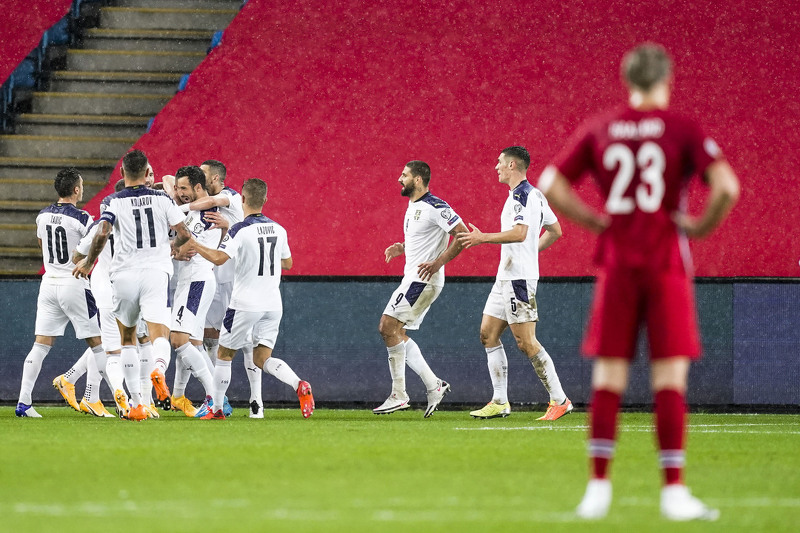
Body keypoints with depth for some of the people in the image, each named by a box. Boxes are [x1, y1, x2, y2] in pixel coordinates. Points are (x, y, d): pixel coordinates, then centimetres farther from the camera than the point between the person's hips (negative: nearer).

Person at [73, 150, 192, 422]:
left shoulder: (114, 201, -1)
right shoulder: (162, 198, 5)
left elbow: (102, 234, -15)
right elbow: (184, 234, 3)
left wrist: (88, 262, 0)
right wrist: (171, 246, 25)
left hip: (124, 274, 0)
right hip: (156, 272, 0)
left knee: (127, 338, 17)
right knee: (159, 336, -10)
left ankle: (136, 403, 13)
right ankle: (159, 369, -46)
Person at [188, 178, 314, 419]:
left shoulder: (240, 230, -13)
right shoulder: (278, 230, 6)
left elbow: (218, 258, -25)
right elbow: (287, 263, 19)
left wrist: (193, 244, -13)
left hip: (245, 304, -5)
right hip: (273, 304, 5)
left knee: (225, 354, 11)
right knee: (262, 359, 5)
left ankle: (216, 408, 16)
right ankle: (299, 385, -20)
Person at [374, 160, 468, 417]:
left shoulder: (435, 207, -15)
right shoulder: (413, 207, 16)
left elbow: (463, 234, -19)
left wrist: (438, 262, -23)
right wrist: (401, 247, 12)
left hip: (424, 279, -10)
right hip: (412, 279, 10)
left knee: (389, 326, -14)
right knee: (396, 333, 9)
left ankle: (398, 395, -10)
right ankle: (434, 385, 10)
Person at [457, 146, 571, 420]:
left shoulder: (522, 195, -14)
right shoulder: (534, 195, 16)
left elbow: (520, 233, -27)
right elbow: (555, 230, 23)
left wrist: (484, 238, -19)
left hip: (519, 278, -11)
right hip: (507, 276, 11)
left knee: (526, 341, -11)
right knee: (488, 334, 10)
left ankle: (559, 400, -8)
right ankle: (500, 402, 10)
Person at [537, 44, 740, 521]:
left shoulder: (600, 129, 7)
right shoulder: (682, 129, -3)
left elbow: (550, 186, 6)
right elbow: (726, 186, -16)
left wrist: (596, 222, 9)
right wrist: (702, 226, -1)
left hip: (616, 263, 3)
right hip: (667, 264, -3)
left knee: (608, 378, 6)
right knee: (670, 379, -1)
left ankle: (599, 487, 3)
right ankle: (675, 491, -3)